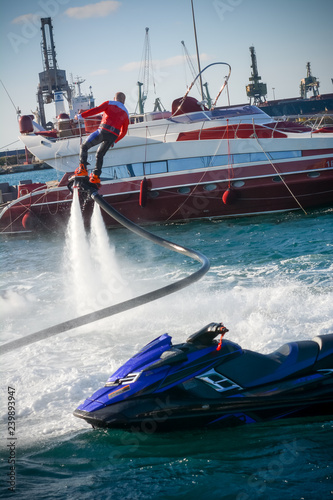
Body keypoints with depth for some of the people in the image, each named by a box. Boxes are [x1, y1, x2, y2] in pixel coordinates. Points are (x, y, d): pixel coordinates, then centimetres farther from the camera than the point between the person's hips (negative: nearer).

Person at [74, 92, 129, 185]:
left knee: (84, 147, 8)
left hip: (104, 131, -5)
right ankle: (95, 176, 14)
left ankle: (82, 168, -9)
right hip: (114, 136, 5)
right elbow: (124, 132, 27)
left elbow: (96, 110, -3)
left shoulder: (110, 103, 12)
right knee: (100, 155, 24)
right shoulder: (126, 113, 25)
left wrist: (81, 115, 0)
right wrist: (115, 141, 39)